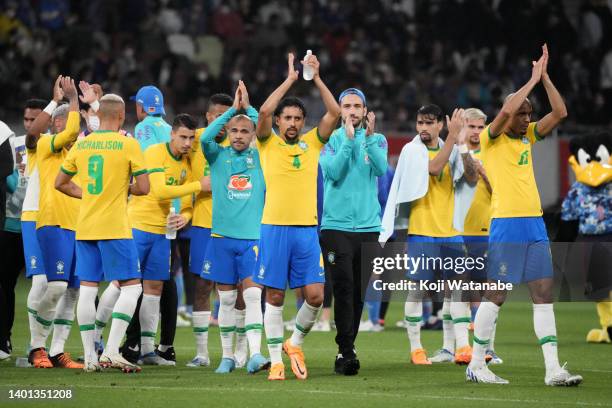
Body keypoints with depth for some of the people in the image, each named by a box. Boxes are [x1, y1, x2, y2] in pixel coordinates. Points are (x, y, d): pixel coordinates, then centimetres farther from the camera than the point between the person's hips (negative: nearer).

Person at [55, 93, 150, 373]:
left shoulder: (81, 145, 7)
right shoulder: (128, 145, -7)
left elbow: (60, 183, 15)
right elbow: (143, 188, -8)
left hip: (84, 228, 5)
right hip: (115, 228, -5)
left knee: (88, 288, 6)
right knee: (131, 286, 1)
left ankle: (90, 357, 6)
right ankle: (111, 351, -10)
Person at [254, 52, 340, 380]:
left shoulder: (312, 143, 11)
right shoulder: (268, 144, 4)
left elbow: (334, 112, 1)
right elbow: (264, 111, -14)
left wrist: (316, 78, -2)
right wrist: (290, 79, -8)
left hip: (307, 228, 2)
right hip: (274, 227, -2)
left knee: (315, 295, -6)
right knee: (274, 296, 0)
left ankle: (295, 343, 18)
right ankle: (276, 360, 7)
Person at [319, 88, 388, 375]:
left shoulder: (377, 140, 8)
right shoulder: (331, 140, 3)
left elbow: (381, 169, -10)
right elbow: (333, 173, -13)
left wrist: (369, 137, -21)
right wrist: (348, 139, -17)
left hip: (368, 226, 3)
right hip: (336, 226, -3)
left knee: (359, 293, 6)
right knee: (344, 289, -12)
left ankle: (344, 351, 16)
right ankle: (346, 352, -13)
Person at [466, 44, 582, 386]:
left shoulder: (528, 136, 16)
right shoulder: (491, 138, -3)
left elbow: (560, 113, 9)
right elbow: (508, 109, -21)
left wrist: (545, 77, 4)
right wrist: (533, 80, -11)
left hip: (535, 222, 7)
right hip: (506, 223, -7)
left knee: (544, 294, 1)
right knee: (497, 295, -4)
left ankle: (553, 369, -2)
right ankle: (476, 364, 5)